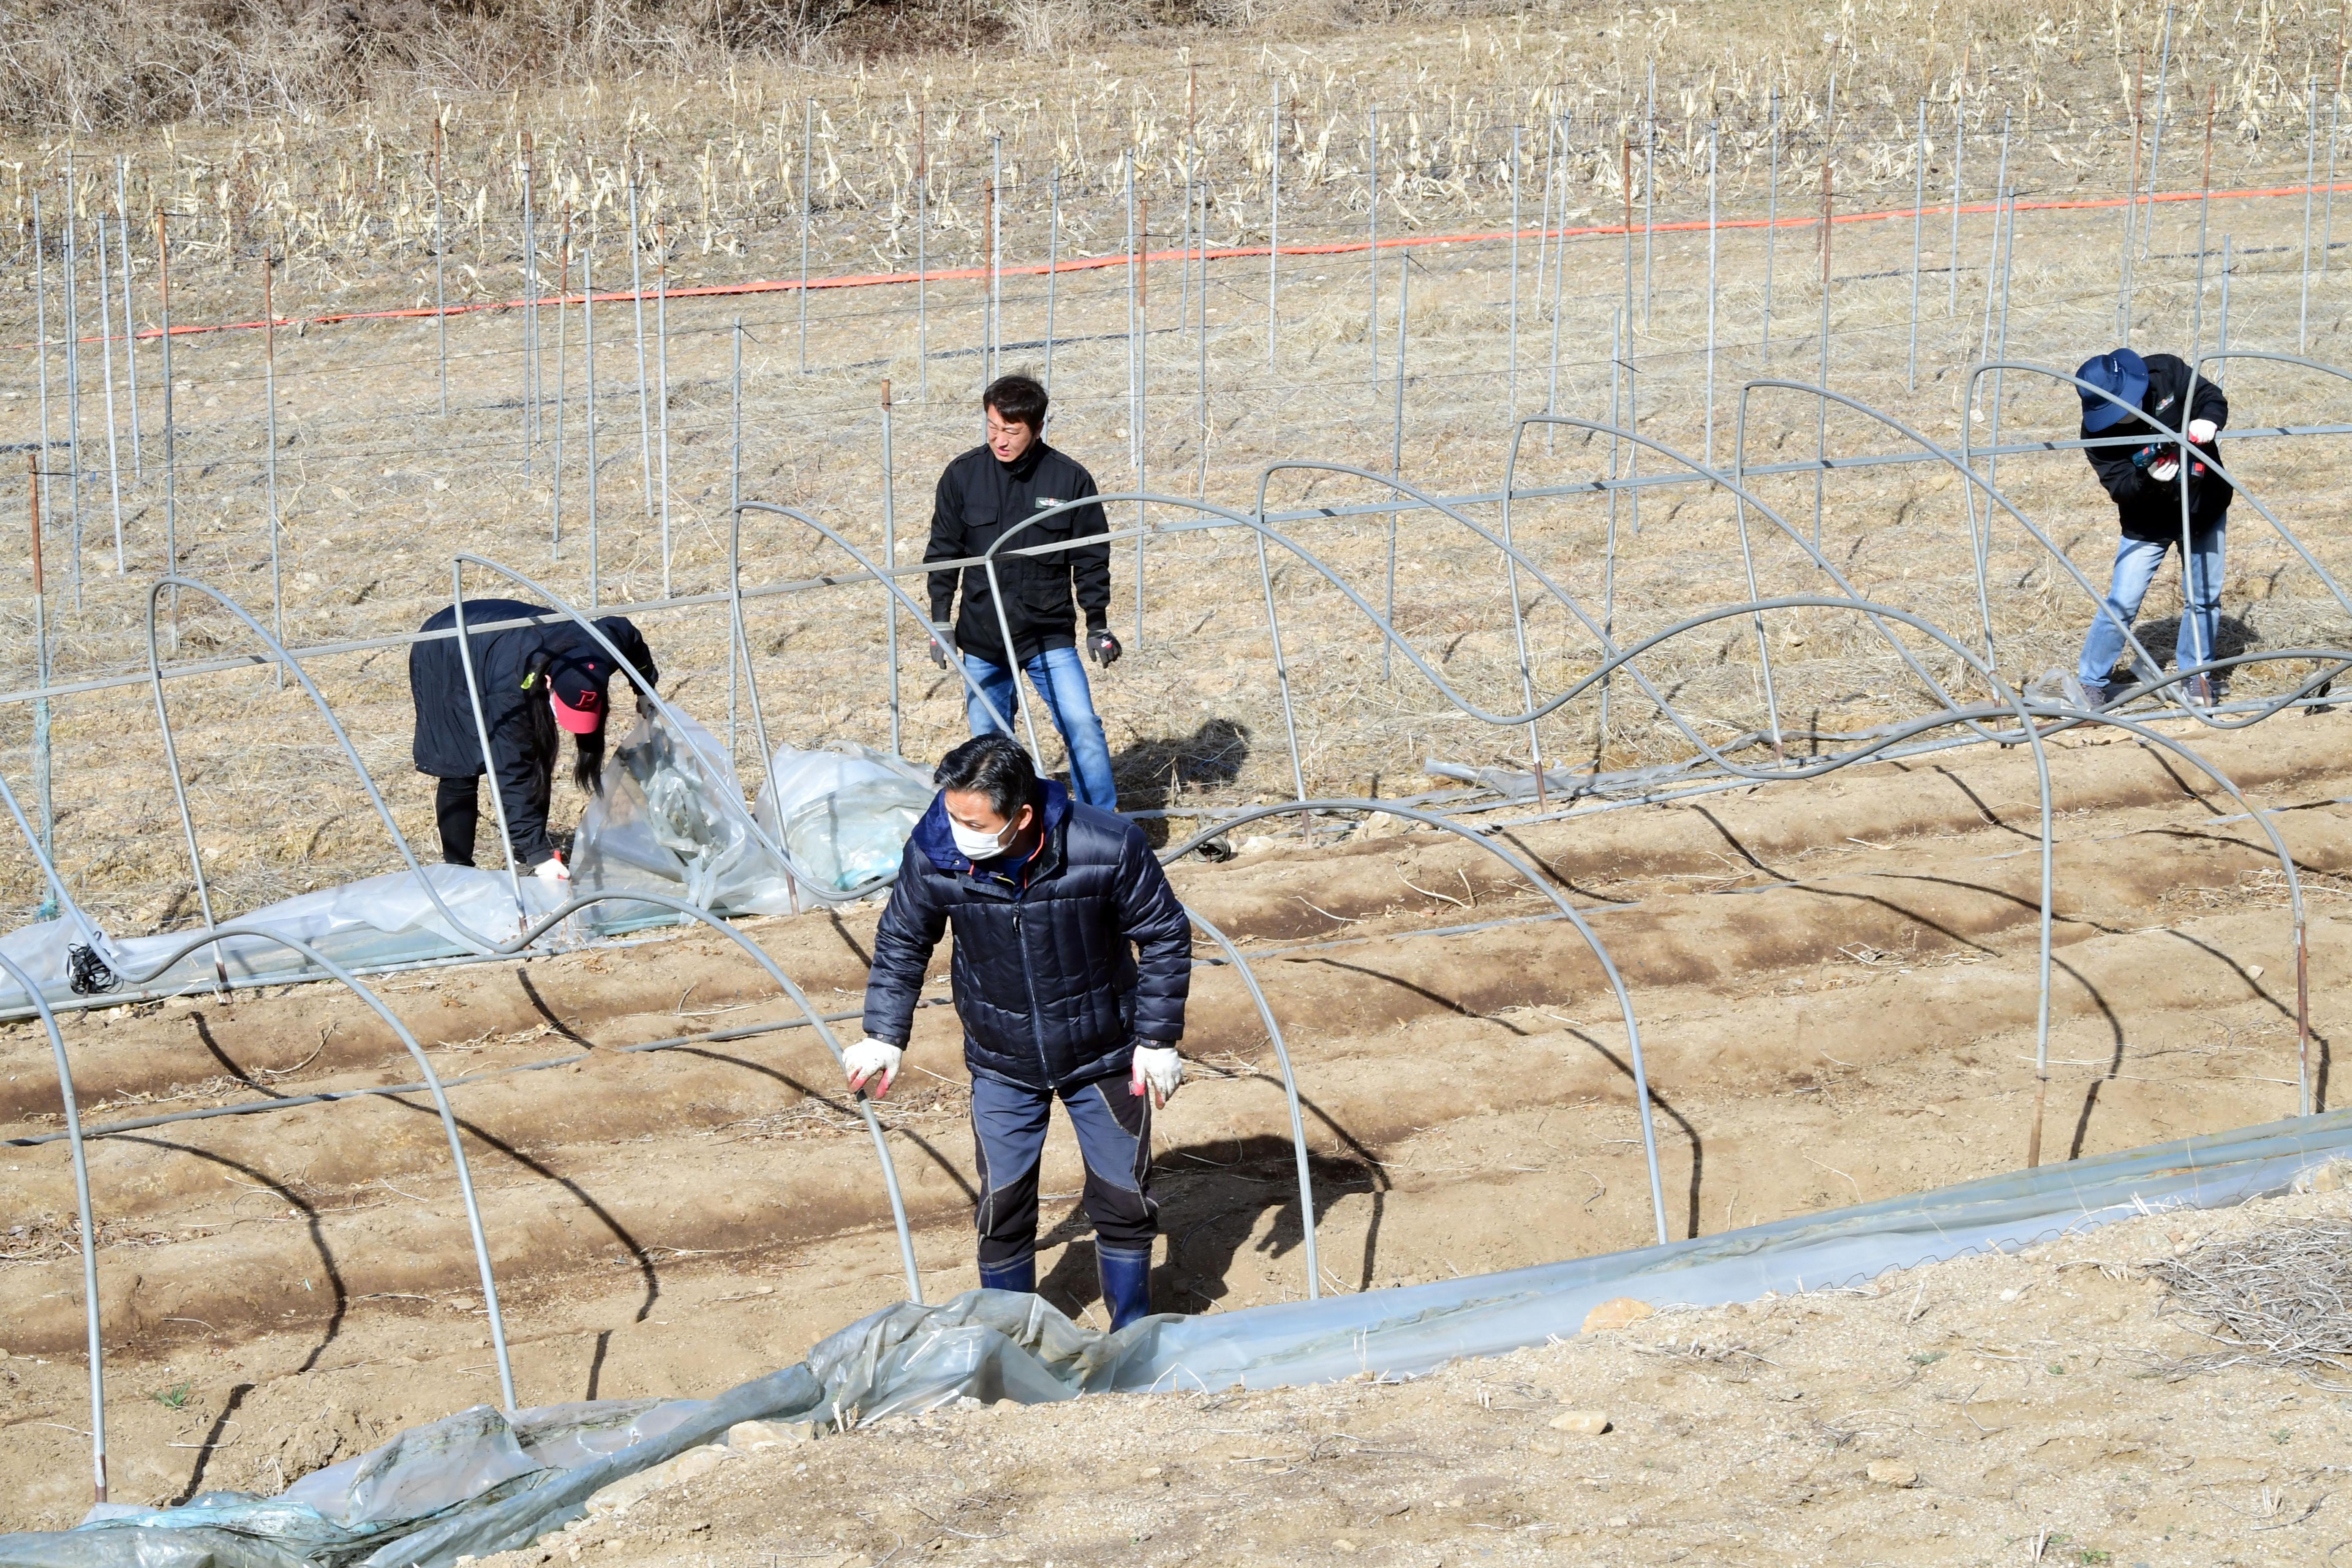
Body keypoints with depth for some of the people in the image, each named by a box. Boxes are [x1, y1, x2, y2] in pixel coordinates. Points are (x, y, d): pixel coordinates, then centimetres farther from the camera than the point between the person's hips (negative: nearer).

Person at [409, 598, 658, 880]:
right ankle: (457, 869, -3)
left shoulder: (597, 652, -30)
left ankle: (525, 855, 10)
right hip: (441, 659, -6)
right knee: (461, 771, -13)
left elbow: (628, 635, -5)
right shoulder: (511, 687, -45)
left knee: (536, 761, -2)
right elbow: (511, 778, -43)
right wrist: (539, 856, -46)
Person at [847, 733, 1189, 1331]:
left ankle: (1132, 1333, 30)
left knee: (1124, 1198, 9)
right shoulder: (934, 854, -22)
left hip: (1103, 1057, -1)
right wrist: (883, 1036, -1)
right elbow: (902, 944, -1)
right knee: (1003, 1204, 5)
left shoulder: (1108, 848, -28)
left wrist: (1158, 1039, -9)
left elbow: (1165, 937, -11)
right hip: (1001, 1066, 1)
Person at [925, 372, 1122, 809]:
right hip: (982, 640, 2)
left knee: (1083, 727, -11)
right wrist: (940, 622, 4)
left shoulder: (1070, 479, -4)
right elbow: (943, 552, 8)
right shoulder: (963, 475, -1)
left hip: (1050, 636, -1)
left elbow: (1092, 560, 5)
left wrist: (1099, 626, 4)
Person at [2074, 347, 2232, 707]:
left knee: (2204, 598, 9)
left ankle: (2194, 676, 26)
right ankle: (2092, 684, 6)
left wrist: (2207, 423, -34)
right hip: (2148, 525, -2)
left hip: (2205, 510, 2)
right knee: (2121, 605, -8)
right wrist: (2149, 478, -45)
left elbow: (2213, 399, -11)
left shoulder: (2167, 372, -19)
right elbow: (2120, 487, -24)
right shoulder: (2098, 434, -22)